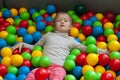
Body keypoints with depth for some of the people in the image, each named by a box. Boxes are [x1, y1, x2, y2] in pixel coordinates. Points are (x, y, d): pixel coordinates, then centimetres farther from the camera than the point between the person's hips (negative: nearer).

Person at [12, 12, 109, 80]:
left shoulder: (70, 40, 25)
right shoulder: (48, 35, 29)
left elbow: (85, 48, 25)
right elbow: (35, 47, 33)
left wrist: (101, 51, 20)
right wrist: (22, 44, 21)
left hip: (59, 66, -2)